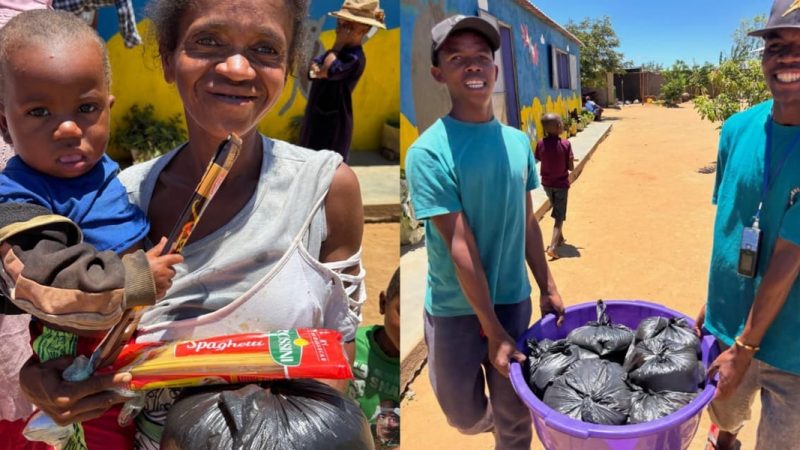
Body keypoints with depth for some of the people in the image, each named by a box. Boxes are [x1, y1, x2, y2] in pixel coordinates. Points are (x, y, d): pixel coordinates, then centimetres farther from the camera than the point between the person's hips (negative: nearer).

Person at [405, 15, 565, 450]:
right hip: (456, 309, -3)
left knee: (516, 415, 14)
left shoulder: (518, 142, 0)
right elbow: (461, 247, -19)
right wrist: (492, 329, -16)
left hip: (514, 299, 4)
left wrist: (548, 288, 11)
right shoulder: (428, 152, -18)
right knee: (465, 415, 16)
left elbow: (528, 223, 9)